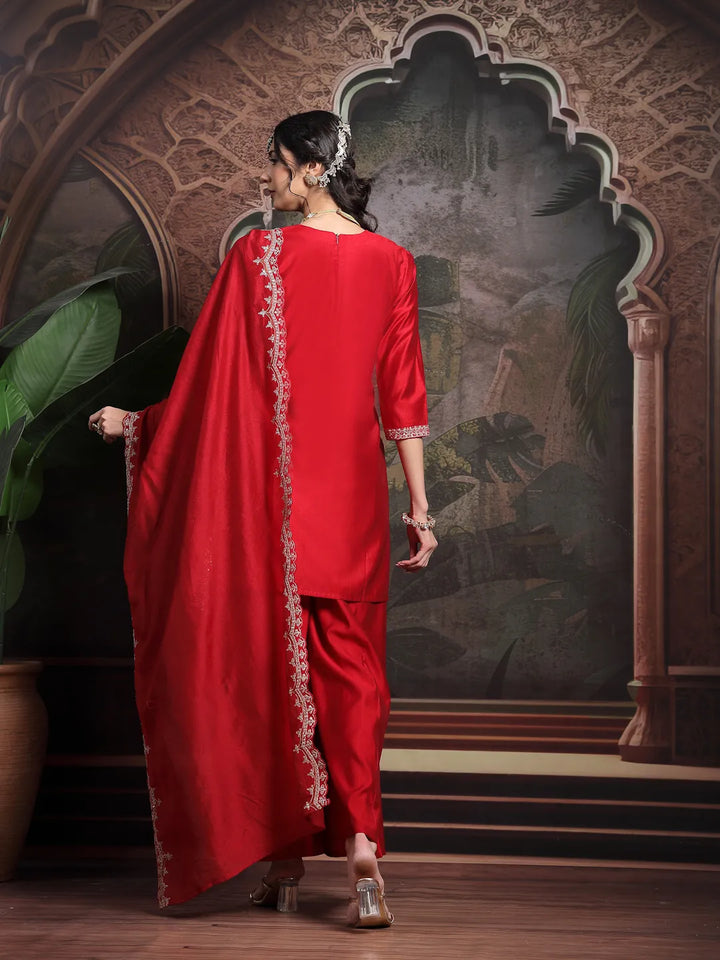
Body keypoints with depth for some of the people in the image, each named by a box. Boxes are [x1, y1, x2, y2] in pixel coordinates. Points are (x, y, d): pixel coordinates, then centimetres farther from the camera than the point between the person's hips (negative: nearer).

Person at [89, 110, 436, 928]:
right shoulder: (390, 262, 3)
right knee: (350, 666, 5)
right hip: (352, 491, 3)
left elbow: (211, 379, -3)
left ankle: (284, 860, 15)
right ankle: (361, 850, -11)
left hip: (270, 490, -2)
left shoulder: (257, 256, -7)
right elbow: (403, 393, 3)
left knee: (271, 660, 8)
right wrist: (417, 504, 6)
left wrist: (133, 422, 13)